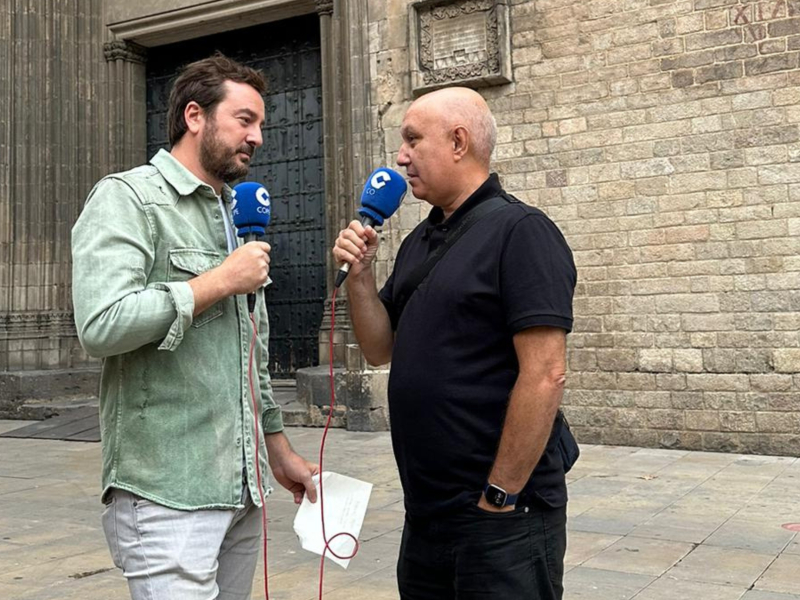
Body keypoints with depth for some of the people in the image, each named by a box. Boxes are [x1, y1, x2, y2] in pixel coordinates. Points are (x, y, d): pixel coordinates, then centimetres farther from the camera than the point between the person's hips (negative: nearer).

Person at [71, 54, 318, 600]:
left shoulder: (235, 217, 18)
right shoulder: (127, 198, -7)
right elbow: (102, 324, -24)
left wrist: (280, 449, 21)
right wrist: (222, 280, -14)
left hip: (243, 488, 7)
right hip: (166, 494, -7)